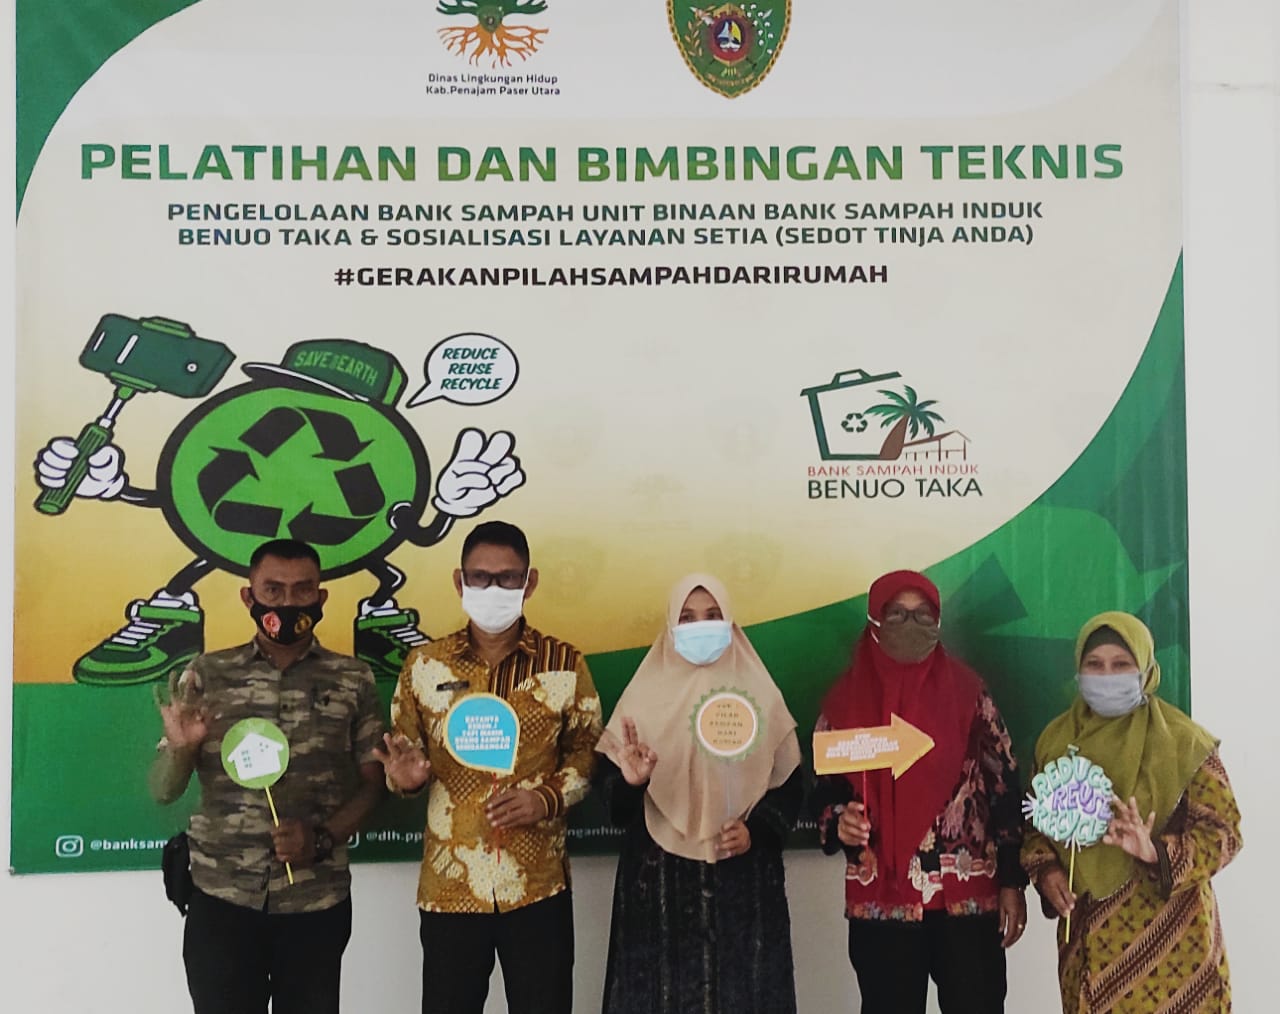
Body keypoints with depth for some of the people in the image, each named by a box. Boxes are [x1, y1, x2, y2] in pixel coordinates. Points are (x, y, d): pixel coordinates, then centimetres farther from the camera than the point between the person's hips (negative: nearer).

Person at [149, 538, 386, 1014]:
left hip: (318, 901, 0)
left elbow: (372, 782, 3)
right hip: (221, 898, 0)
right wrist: (180, 747, -17)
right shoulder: (207, 674, 1)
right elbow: (163, 790, 4)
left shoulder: (352, 679, 1)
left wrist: (323, 839, -13)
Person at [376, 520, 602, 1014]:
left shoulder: (565, 663, -2)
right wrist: (405, 776, -16)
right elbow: (401, 759, 7)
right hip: (449, 884, 1)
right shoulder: (425, 664, 0)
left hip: (539, 885, 0)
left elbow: (588, 752, 4)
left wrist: (548, 798, -13)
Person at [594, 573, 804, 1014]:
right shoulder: (647, 691, 1)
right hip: (661, 877, -1)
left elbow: (789, 783, 7)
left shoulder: (759, 691, 4)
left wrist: (756, 829, -8)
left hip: (745, 878, 1)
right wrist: (630, 780, -22)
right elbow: (608, 780, -2)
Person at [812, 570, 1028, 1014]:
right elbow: (823, 790, 6)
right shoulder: (845, 701, 2)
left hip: (970, 894, 0)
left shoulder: (968, 693, 2)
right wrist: (839, 822, -16)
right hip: (881, 900, 0)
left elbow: (1004, 788, 4)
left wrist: (1013, 881, 1)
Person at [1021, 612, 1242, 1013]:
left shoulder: (1183, 741, -9)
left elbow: (1224, 831, -8)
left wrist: (1158, 852, -25)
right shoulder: (1056, 740, 3)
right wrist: (1045, 869, -8)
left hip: (1167, 932, -3)